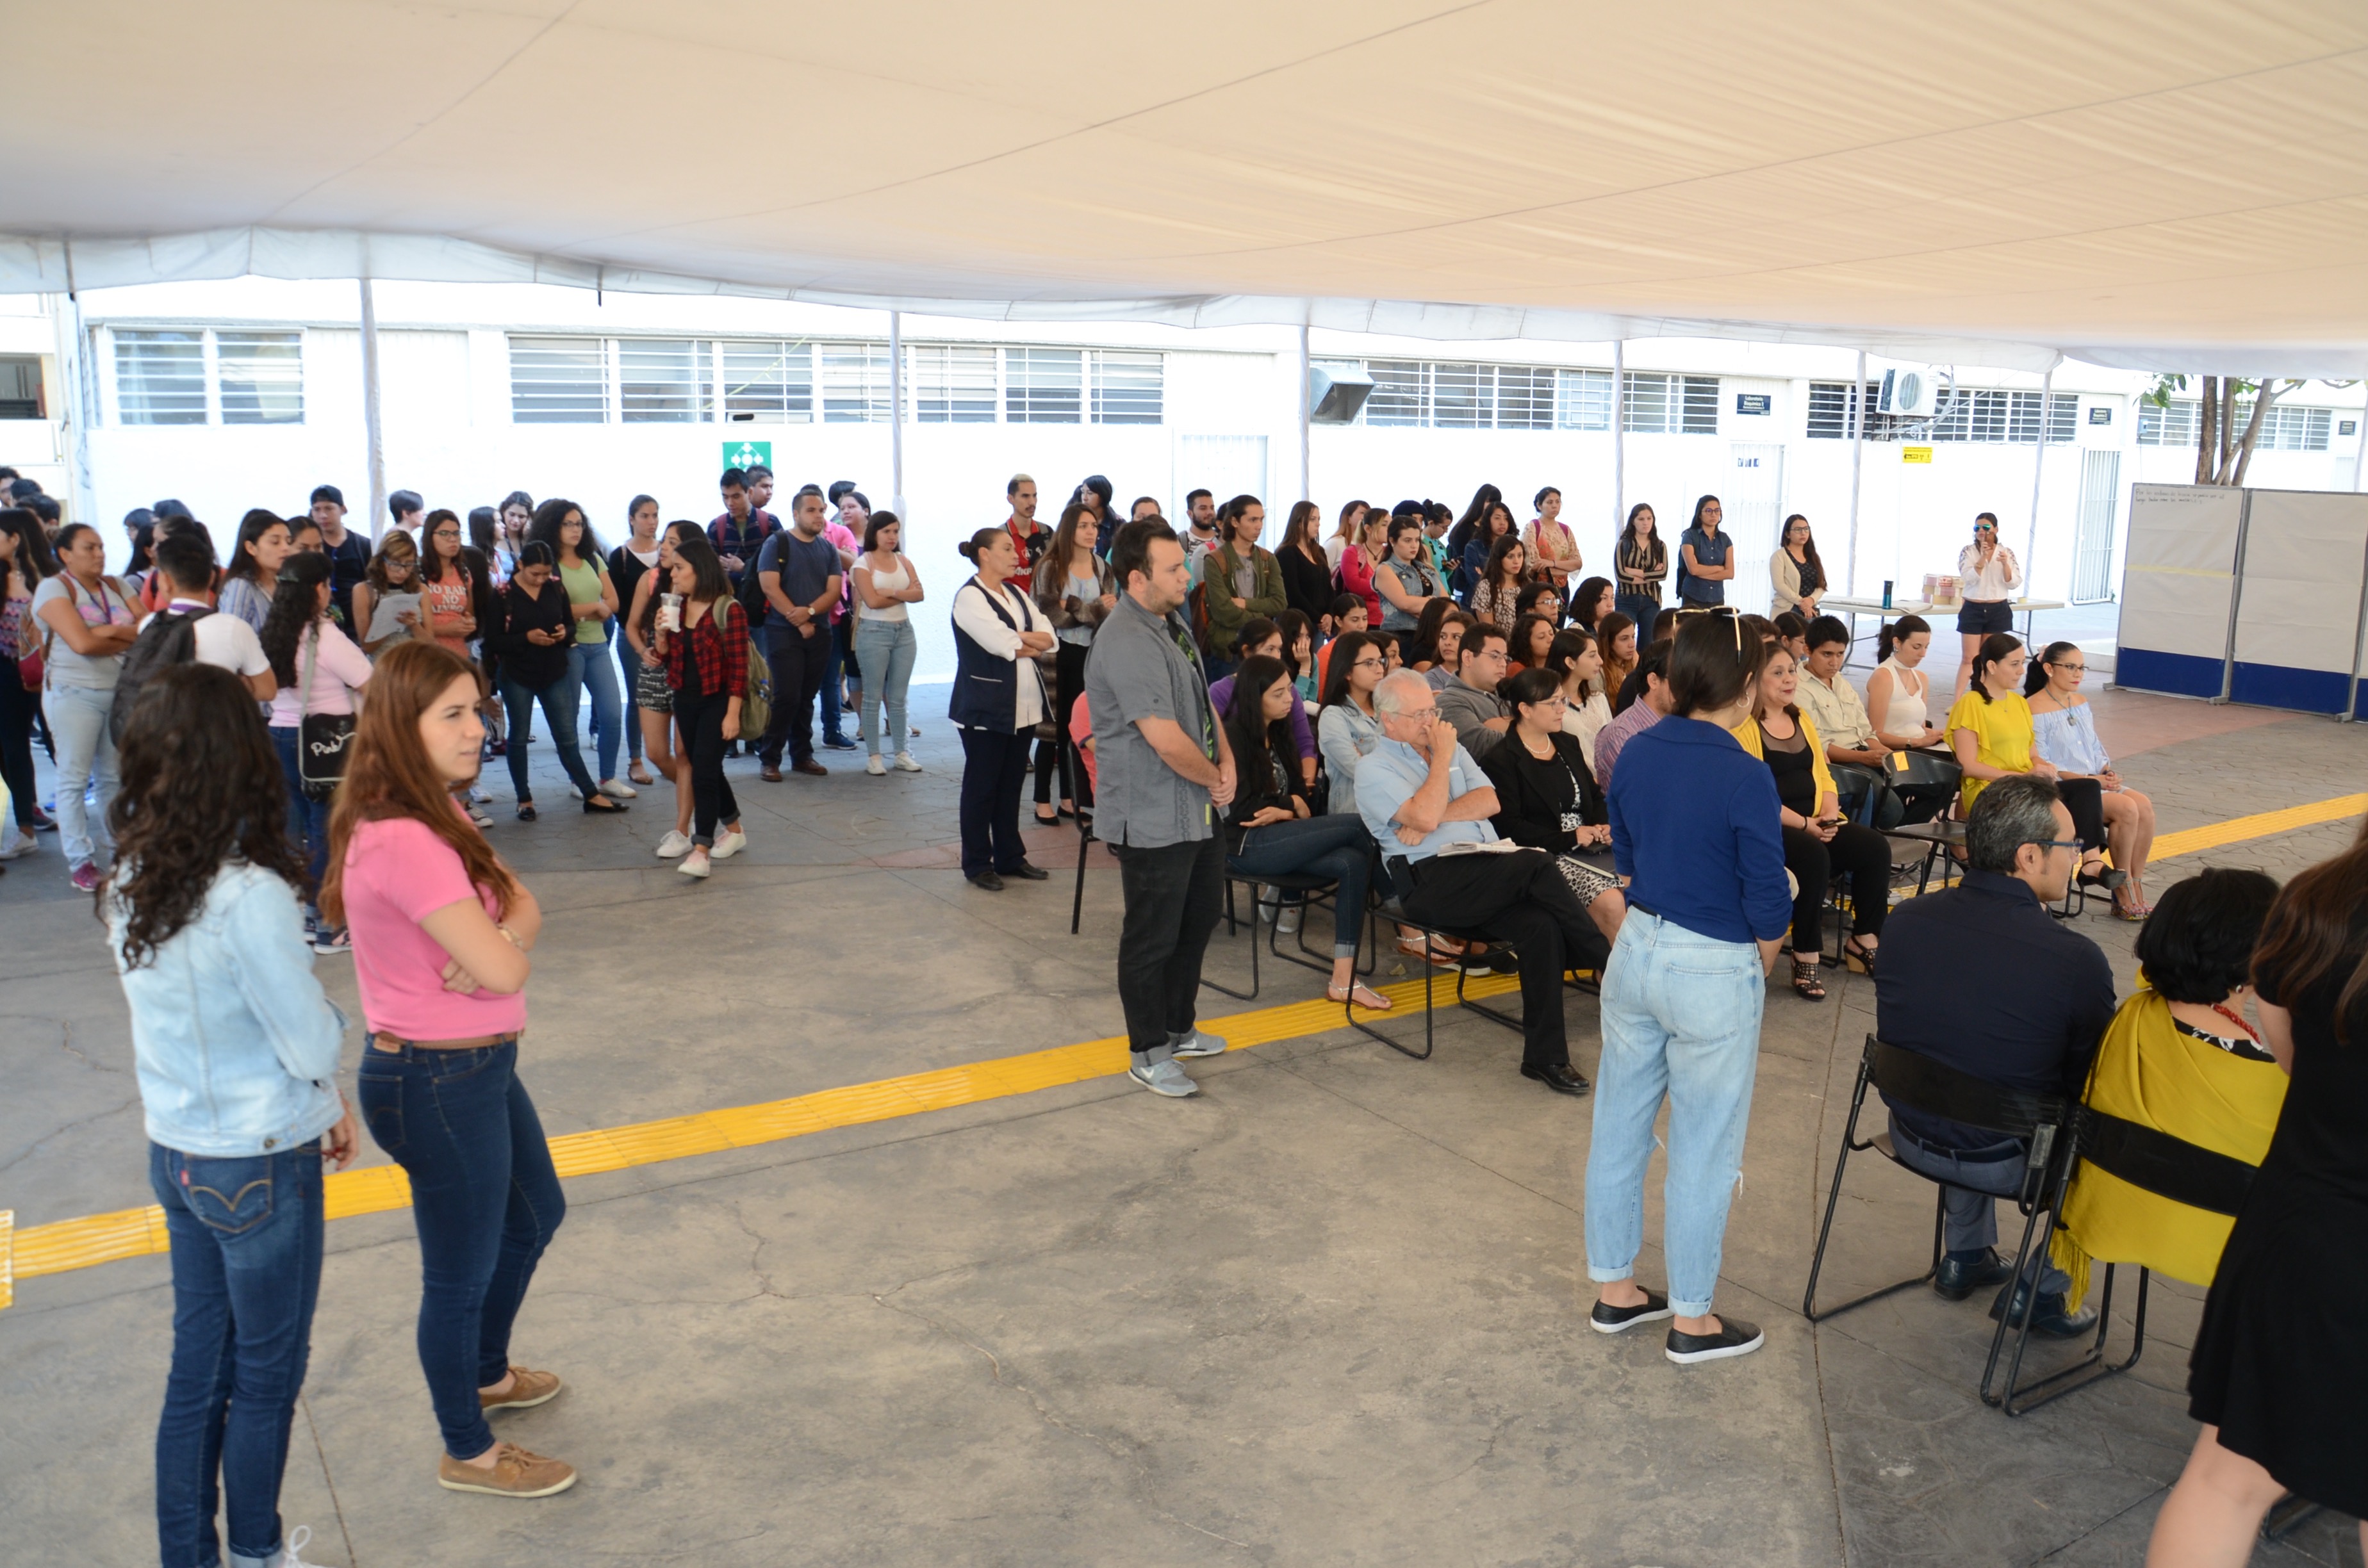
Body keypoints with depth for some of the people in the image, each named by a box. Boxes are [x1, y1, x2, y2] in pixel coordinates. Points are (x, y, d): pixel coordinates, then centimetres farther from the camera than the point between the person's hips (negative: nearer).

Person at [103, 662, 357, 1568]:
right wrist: (327, 1013, 4)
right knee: (265, 1376, 13)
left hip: (176, 1153, 7)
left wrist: (323, 1103, 10)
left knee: (196, 1366, 19)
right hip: (259, 1167, -7)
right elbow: (313, 1043, -19)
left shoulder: (130, 886, -2)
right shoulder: (250, 898, -26)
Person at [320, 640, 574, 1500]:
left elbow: (521, 906, 1)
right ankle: (468, 1453, 32)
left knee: (536, 1215, 28)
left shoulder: (428, 820, 5)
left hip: (479, 1066, 10)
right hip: (437, 1083, -10)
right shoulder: (403, 842, -28)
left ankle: (486, 1374, 51)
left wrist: (494, 938, -20)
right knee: (462, 1274, 10)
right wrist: (500, 944, -8)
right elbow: (502, 967, -29)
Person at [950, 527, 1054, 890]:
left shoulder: (1016, 595, 14)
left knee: (1012, 783, 11)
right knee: (981, 787, 2)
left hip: (1022, 706, 7)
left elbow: (1048, 639, 5)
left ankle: (1010, 857, 21)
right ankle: (977, 863, 11)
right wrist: (1032, 640, -2)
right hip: (986, 707, -7)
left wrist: (1019, 641, -13)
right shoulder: (970, 596, -9)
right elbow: (1003, 644, -19)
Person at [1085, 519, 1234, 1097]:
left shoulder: (1173, 624, 10)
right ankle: (1147, 1054, 19)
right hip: (1152, 819, -10)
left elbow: (1204, 702, 16)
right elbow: (1167, 740, -28)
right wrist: (1215, 779, -12)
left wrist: (1227, 761, 0)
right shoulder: (1126, 642, -24)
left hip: (1198, 810, 10)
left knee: (1200, 918, 22)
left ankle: (1179, 1027, 39)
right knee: (1152, 938, 4)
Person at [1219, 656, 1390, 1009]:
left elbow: (1297, 792, 20)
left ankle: (1343, 980, -26)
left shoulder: (1276, 734, 18)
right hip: (1245, 845, -8)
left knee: (1352, 863, -23)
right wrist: (1291, 806, -1)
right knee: (1359, 827, -21)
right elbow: (1239, 808, -13)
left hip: (1275, 836, 8)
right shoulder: (1233, 736, -7)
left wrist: (1284, 812, -3)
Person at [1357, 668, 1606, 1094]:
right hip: (1431, 880, -6)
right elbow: (1425, 816, -13)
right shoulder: (1373, 769, 4)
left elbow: (1490, 800, 6)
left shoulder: (1452, 749, 23)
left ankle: (1544, 1056, -18)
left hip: (1488, 875, 6)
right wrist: (1441, 758, -2)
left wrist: (1435, 818, -7)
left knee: (1540, 925, -24)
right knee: (1537, 864, -27)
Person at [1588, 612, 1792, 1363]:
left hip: (1636, 950, 7)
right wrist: (1760, 965, 4)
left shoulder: (1637, 753, -1)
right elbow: (1768, 902, -15)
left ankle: (1615, 1291, 32)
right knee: (1703, 1151, 8)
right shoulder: (1744, 778, -20)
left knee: (1620, 1127, 17)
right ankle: (1691, 1321, 22)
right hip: (1714, 971, -6)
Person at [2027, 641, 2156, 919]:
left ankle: (2135, 886, -11)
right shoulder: (2035, 711, -9)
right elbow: (2040, 765, -15)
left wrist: (2108, 772, -1)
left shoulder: (2081, 703, 17)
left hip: (2097, 782, 8)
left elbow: (2095, 748, 20)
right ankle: (2123, 893, -13)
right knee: (2127, 808, -26)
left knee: (2144, 806, -18)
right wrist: (2088, 779, -18)